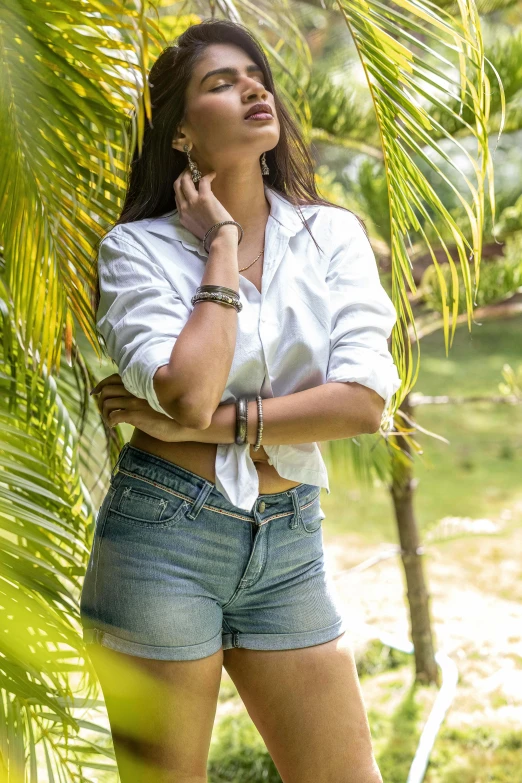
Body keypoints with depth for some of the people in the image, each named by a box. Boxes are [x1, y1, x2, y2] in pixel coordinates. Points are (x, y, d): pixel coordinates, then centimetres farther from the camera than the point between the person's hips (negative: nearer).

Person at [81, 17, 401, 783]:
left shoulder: (333, 233, 4)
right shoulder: (138, 246, -4)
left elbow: (364, 401, -9)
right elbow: (188, 394, -21)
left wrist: (210, 423, -14)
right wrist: (222, 246, -11)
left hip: (289, 546, 3)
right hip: (163, 539, -3)